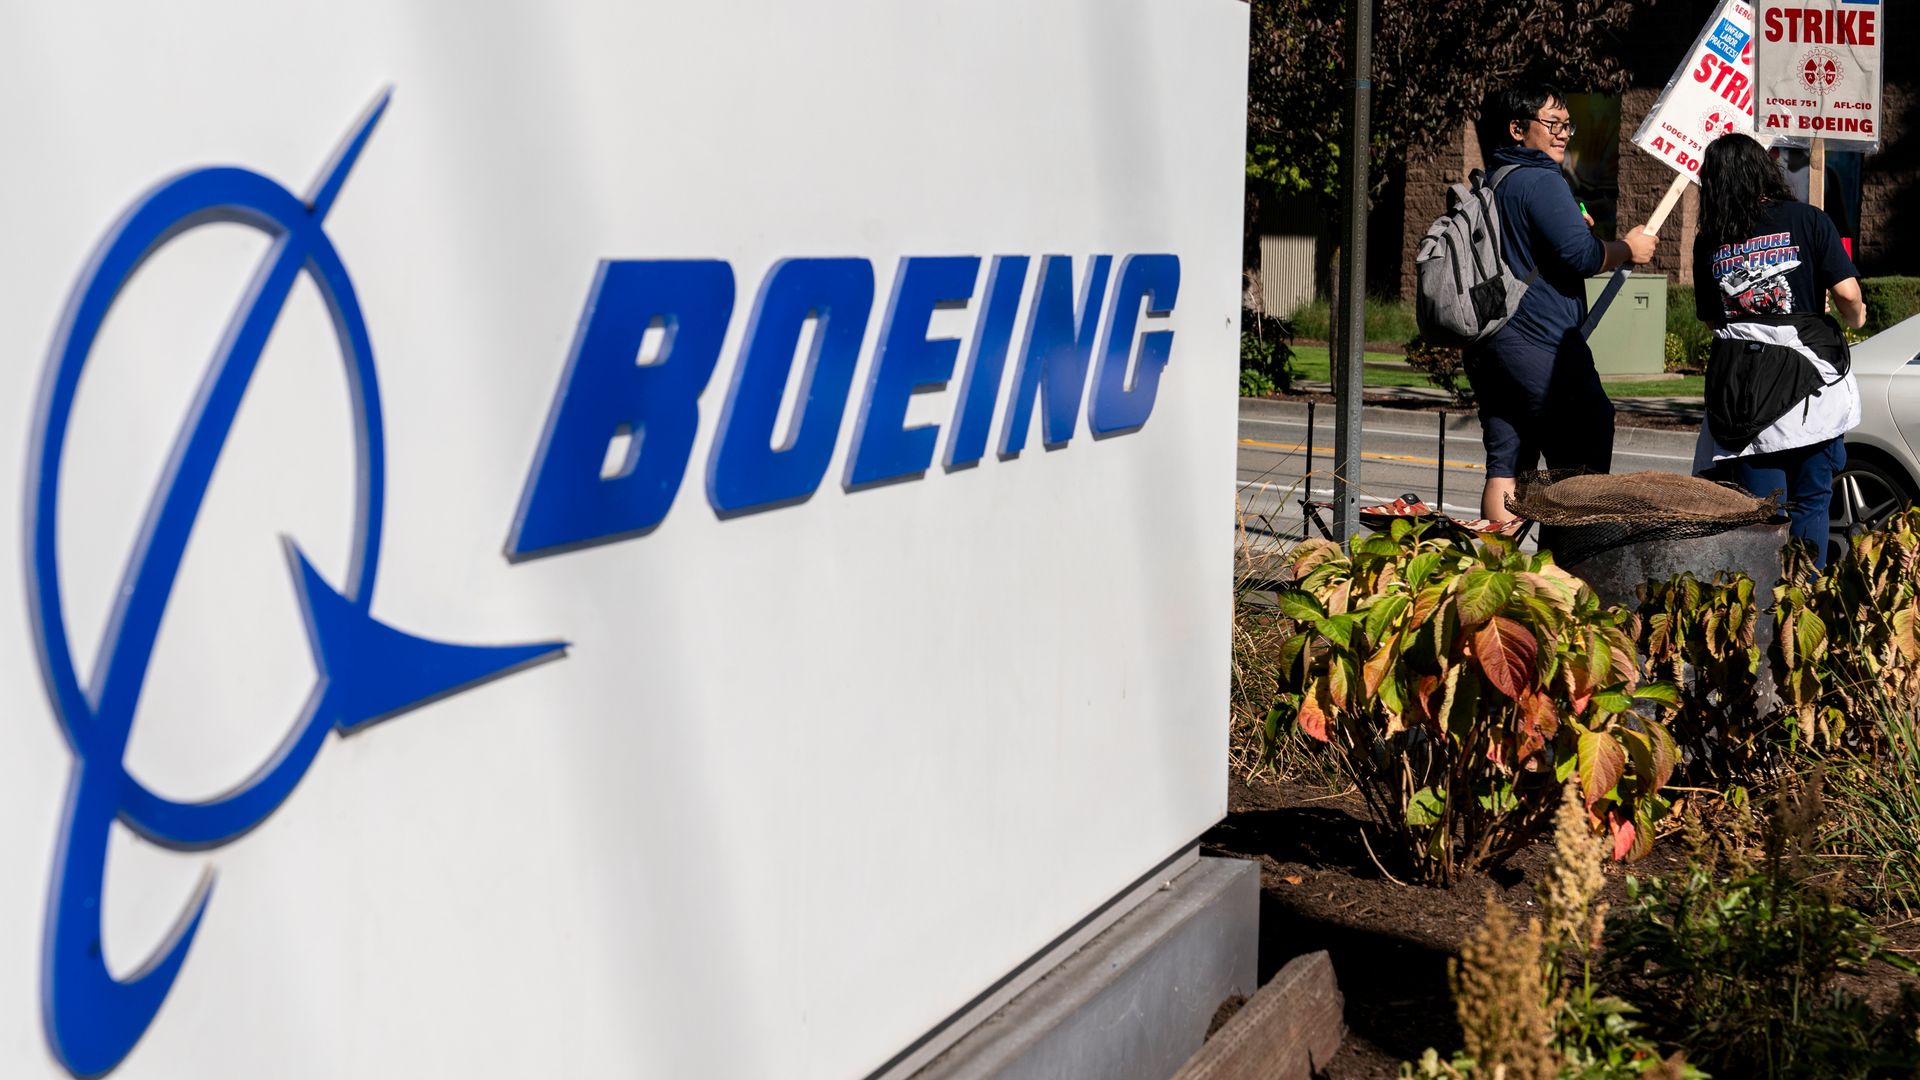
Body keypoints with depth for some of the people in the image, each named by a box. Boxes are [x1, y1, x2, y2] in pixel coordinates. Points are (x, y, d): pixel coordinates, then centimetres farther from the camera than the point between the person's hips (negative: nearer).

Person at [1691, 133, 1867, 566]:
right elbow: (1848, 294, -7)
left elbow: (1710, 318, 9)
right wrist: (1856, 319, 14)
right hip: (1811, 388, -1)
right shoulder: (1807, 221, -3)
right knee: (1810, 505, 10)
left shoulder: (1709, 242, 4)